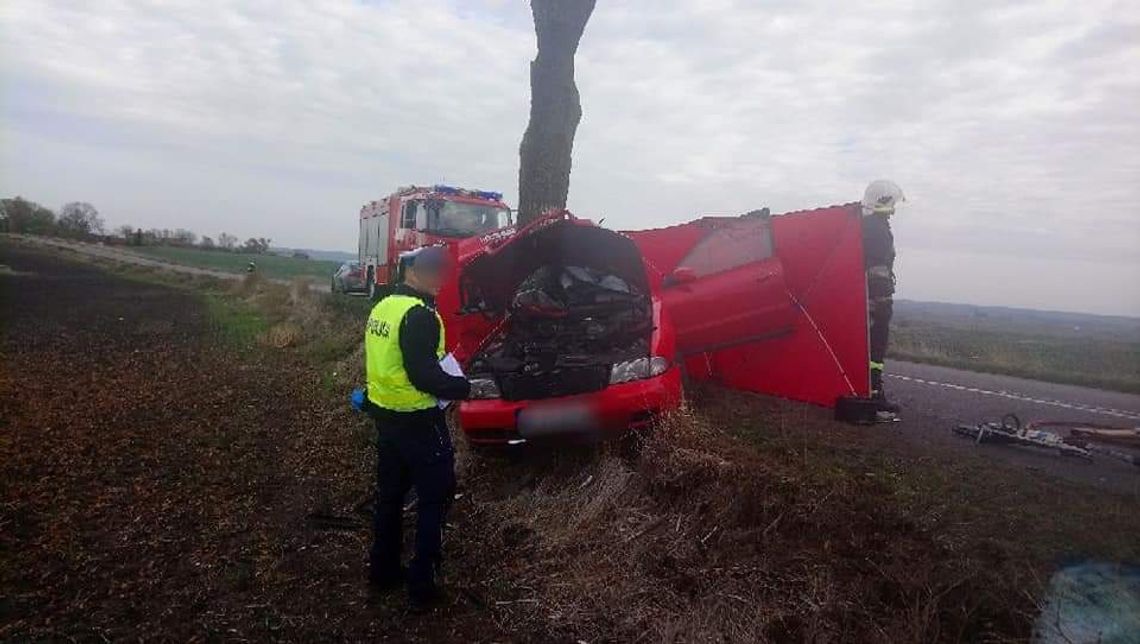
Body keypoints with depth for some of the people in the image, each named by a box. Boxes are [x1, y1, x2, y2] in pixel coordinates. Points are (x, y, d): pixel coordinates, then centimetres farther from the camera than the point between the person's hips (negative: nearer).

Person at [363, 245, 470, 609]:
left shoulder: (383, 307, 7)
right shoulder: (420, 315, -22)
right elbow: (423, 375, -26)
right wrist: (462, 387, -13)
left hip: (384, 414, 9)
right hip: (417, 421, -9)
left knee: (389, 494, 20)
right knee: (434, 497, 5)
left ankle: (383, 571, 33)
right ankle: (422, 585, 12)